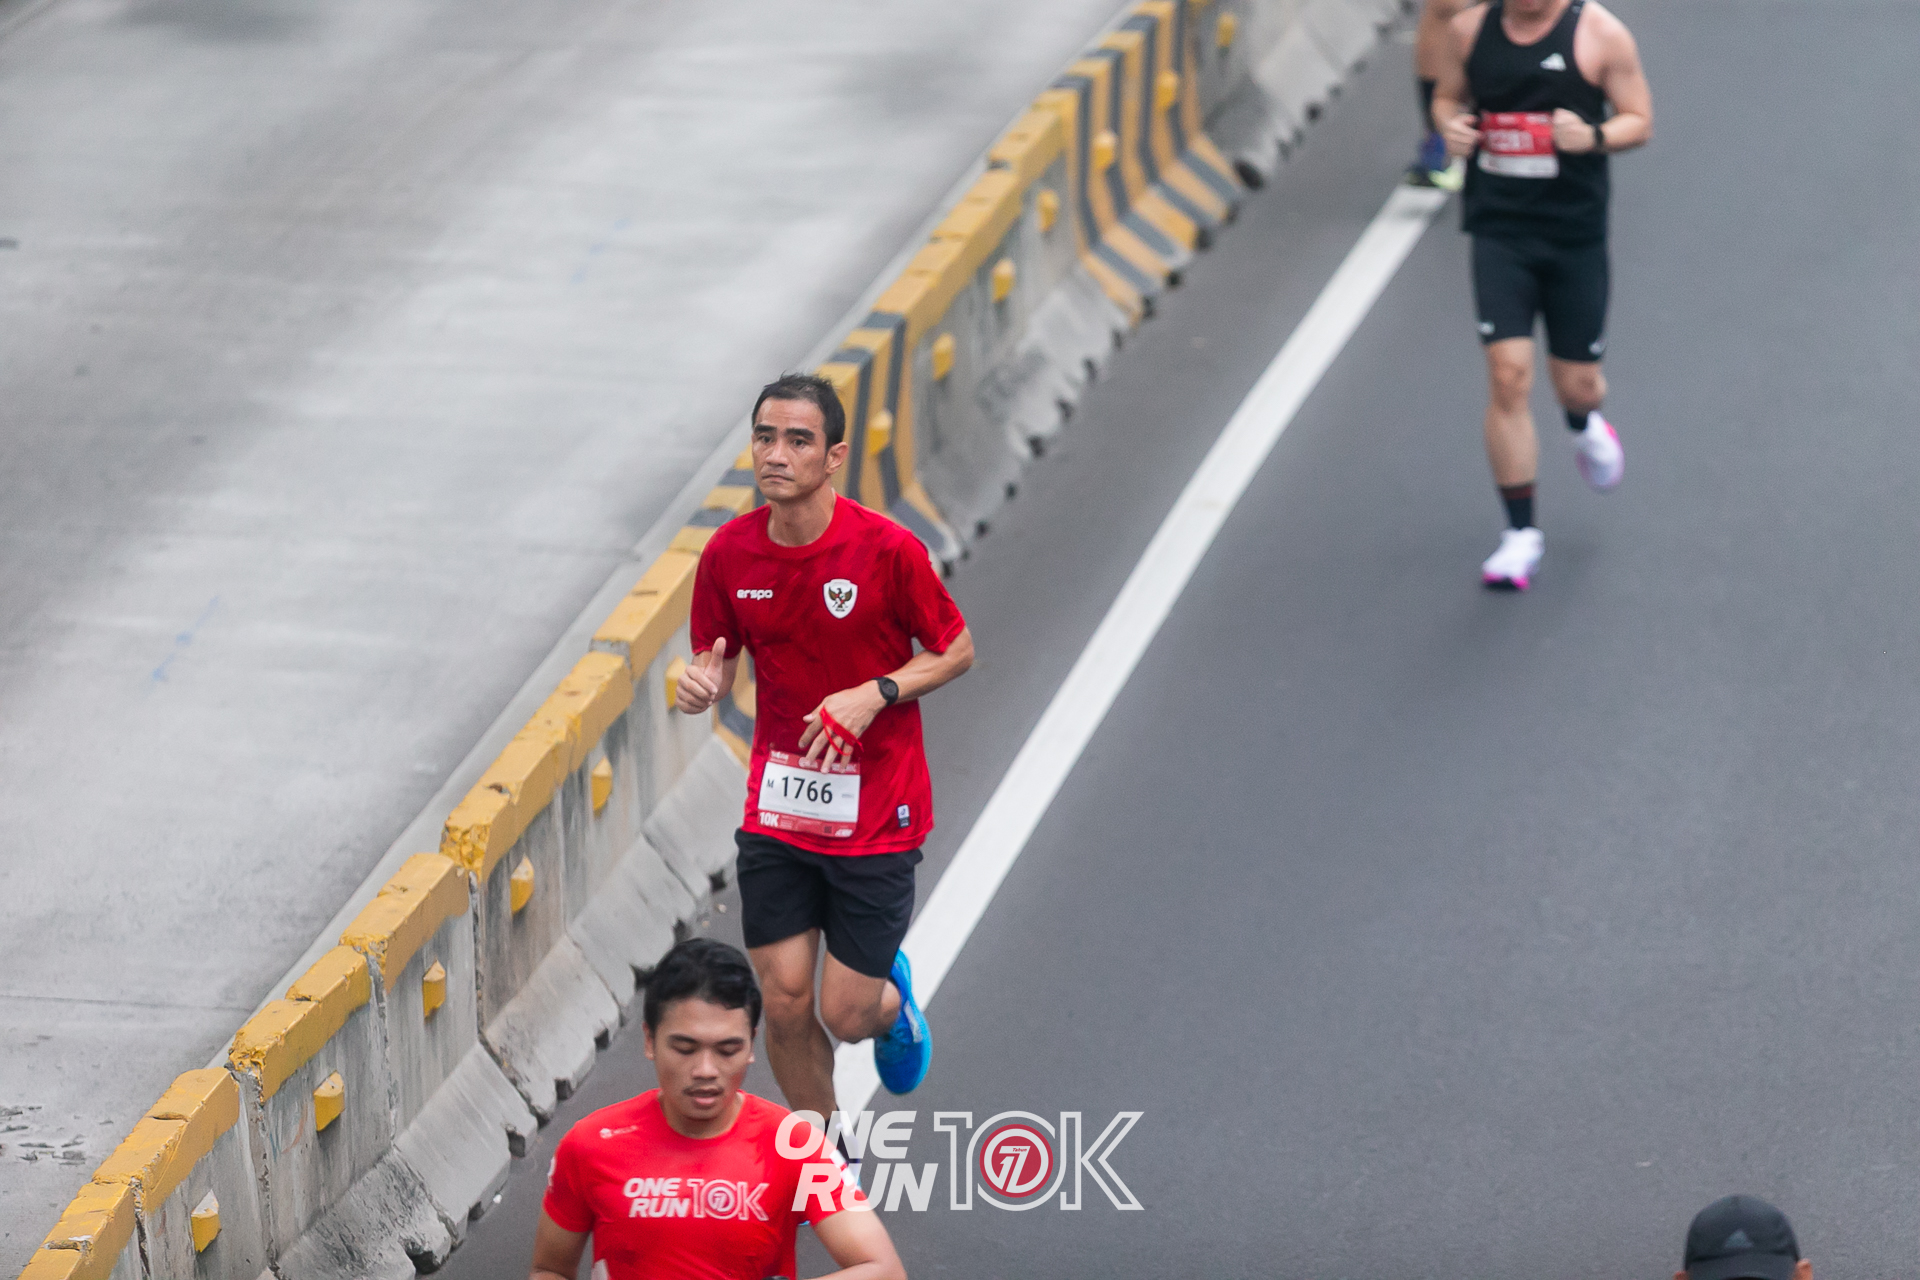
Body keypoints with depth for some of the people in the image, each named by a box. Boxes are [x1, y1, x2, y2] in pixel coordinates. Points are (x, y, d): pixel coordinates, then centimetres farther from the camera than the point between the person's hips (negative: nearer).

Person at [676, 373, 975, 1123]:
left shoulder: (888, 550, -15)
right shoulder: (729, 553, -4)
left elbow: (958, 650, -3)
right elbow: (719, 660, 8)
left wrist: (875, 694, -19)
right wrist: (703, 683, -16)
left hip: (876, 816, -3)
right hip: (776, 814, 3)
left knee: (848, 1013, -1)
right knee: (784, 1003, 1)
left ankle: (893, 999, 38)